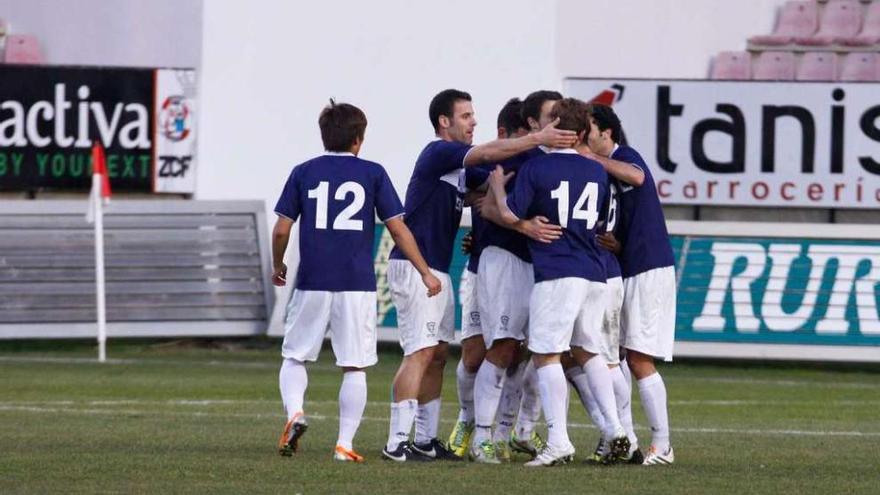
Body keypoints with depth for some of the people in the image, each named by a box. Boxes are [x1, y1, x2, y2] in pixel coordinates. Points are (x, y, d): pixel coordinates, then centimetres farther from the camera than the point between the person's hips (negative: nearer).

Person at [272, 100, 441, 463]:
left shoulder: (303, 173, 4)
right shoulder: (372, 173, 2)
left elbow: (282, 229, 3)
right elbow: (397, 228, 1)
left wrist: (277, 266, 21)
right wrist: (425, 272, 8)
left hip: (312, 283, 1)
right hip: (357, 285, -1)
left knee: (294, 357, 13)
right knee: (354, 367, 5)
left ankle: (294, 413, -12)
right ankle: (345, 443, 1)